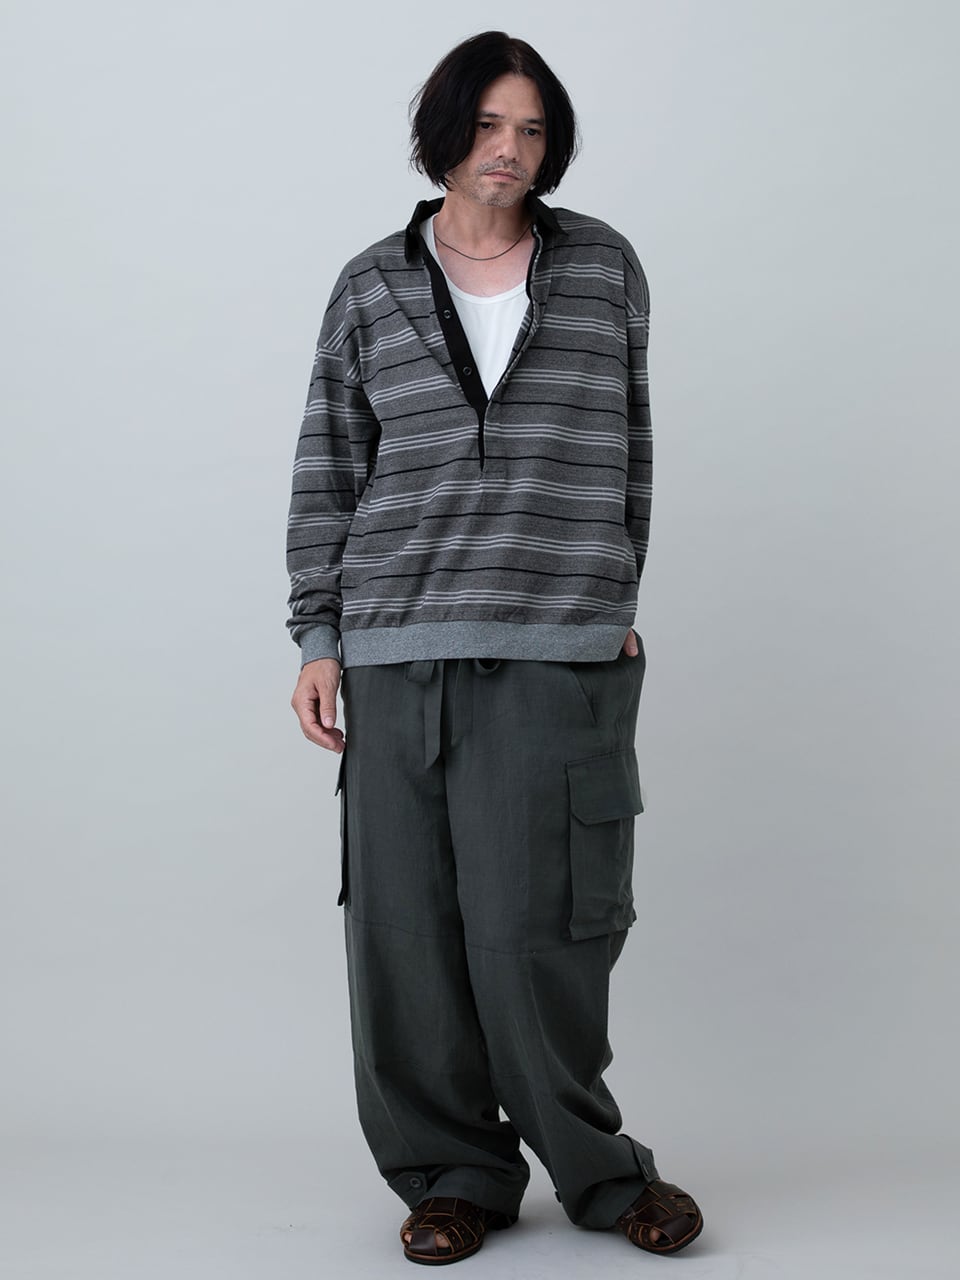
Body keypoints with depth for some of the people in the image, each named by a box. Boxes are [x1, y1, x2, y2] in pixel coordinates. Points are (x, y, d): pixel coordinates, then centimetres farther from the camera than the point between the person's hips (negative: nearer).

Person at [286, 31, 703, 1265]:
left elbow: (624, 443, 15)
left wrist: (616, 601, 11)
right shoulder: (372, 287, 9)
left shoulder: (604, 266, 9)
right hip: (398, 649, 2)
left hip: (557, 654, -1)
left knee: (530, 921, -6)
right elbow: (329, 470, 10)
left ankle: (597, 1170, 15)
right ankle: (453, 1175, 17)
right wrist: (317, 640, 4)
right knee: (406, 921, 1)